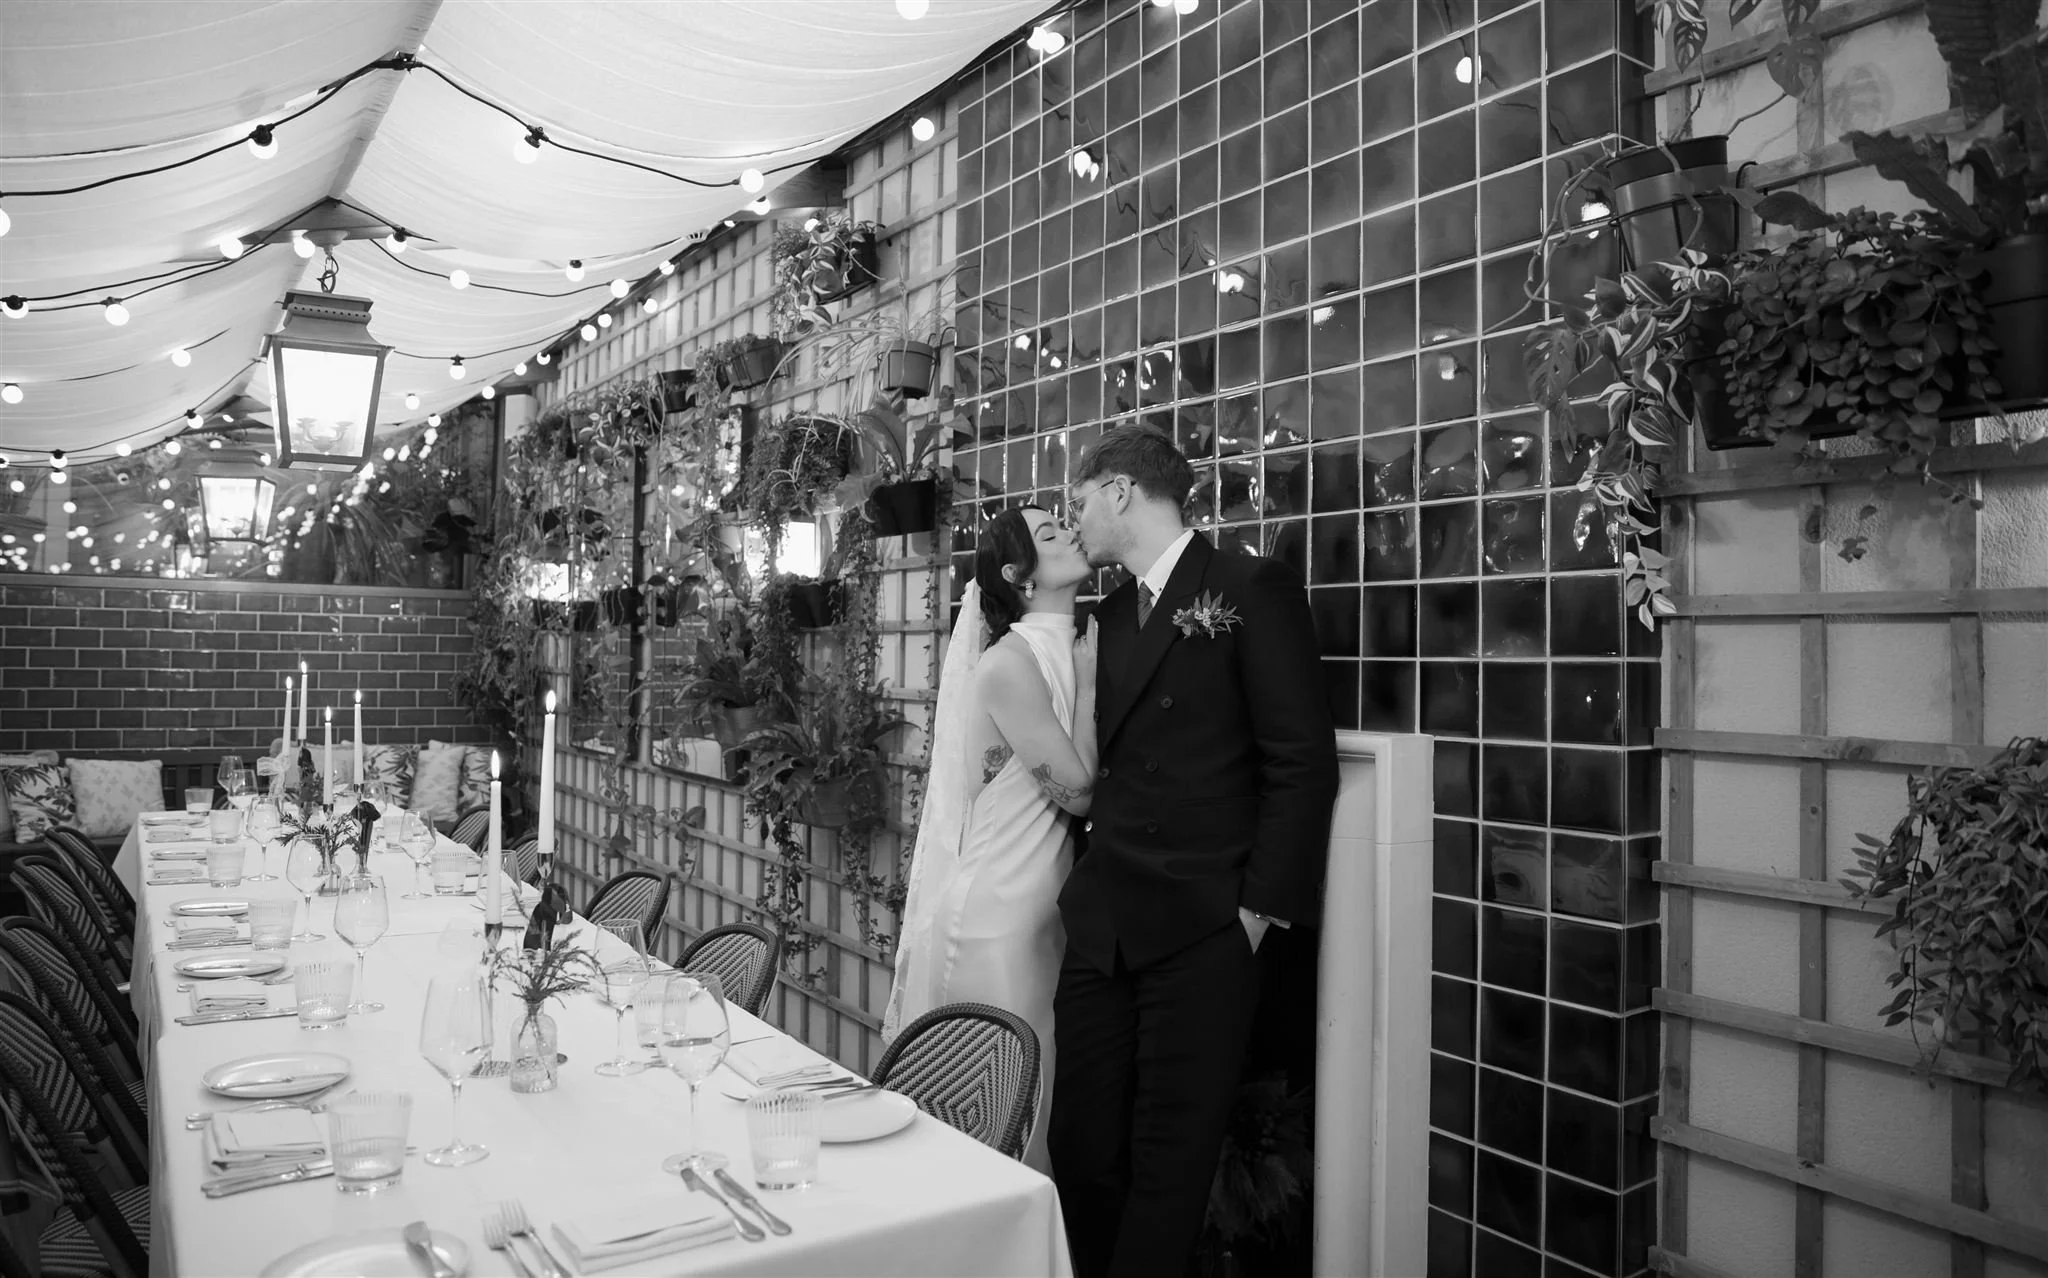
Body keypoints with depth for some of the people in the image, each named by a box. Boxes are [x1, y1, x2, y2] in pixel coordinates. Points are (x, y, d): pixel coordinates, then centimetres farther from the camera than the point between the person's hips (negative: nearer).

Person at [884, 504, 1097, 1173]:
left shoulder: (1068, 655, 8)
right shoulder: (1011, 662, -16)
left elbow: (1082, 785, 6)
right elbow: (1075, 789, -14)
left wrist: (1086, 669, 2)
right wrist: (1087, 680, -8)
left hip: (1044, 903, 8)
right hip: (997, 910, -8)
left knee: (1037, 1086, 16)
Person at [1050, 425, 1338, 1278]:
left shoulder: (1250, 591, -5)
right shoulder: (1109, 615, 16)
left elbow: (1303, 762, -9)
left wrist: (1259, 910, -11)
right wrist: (1088, 882, 8)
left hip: (1201, 933, -6)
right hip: (1101, 927, 6)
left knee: (1169, 1161, 3)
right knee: (1080, 1146, 9)